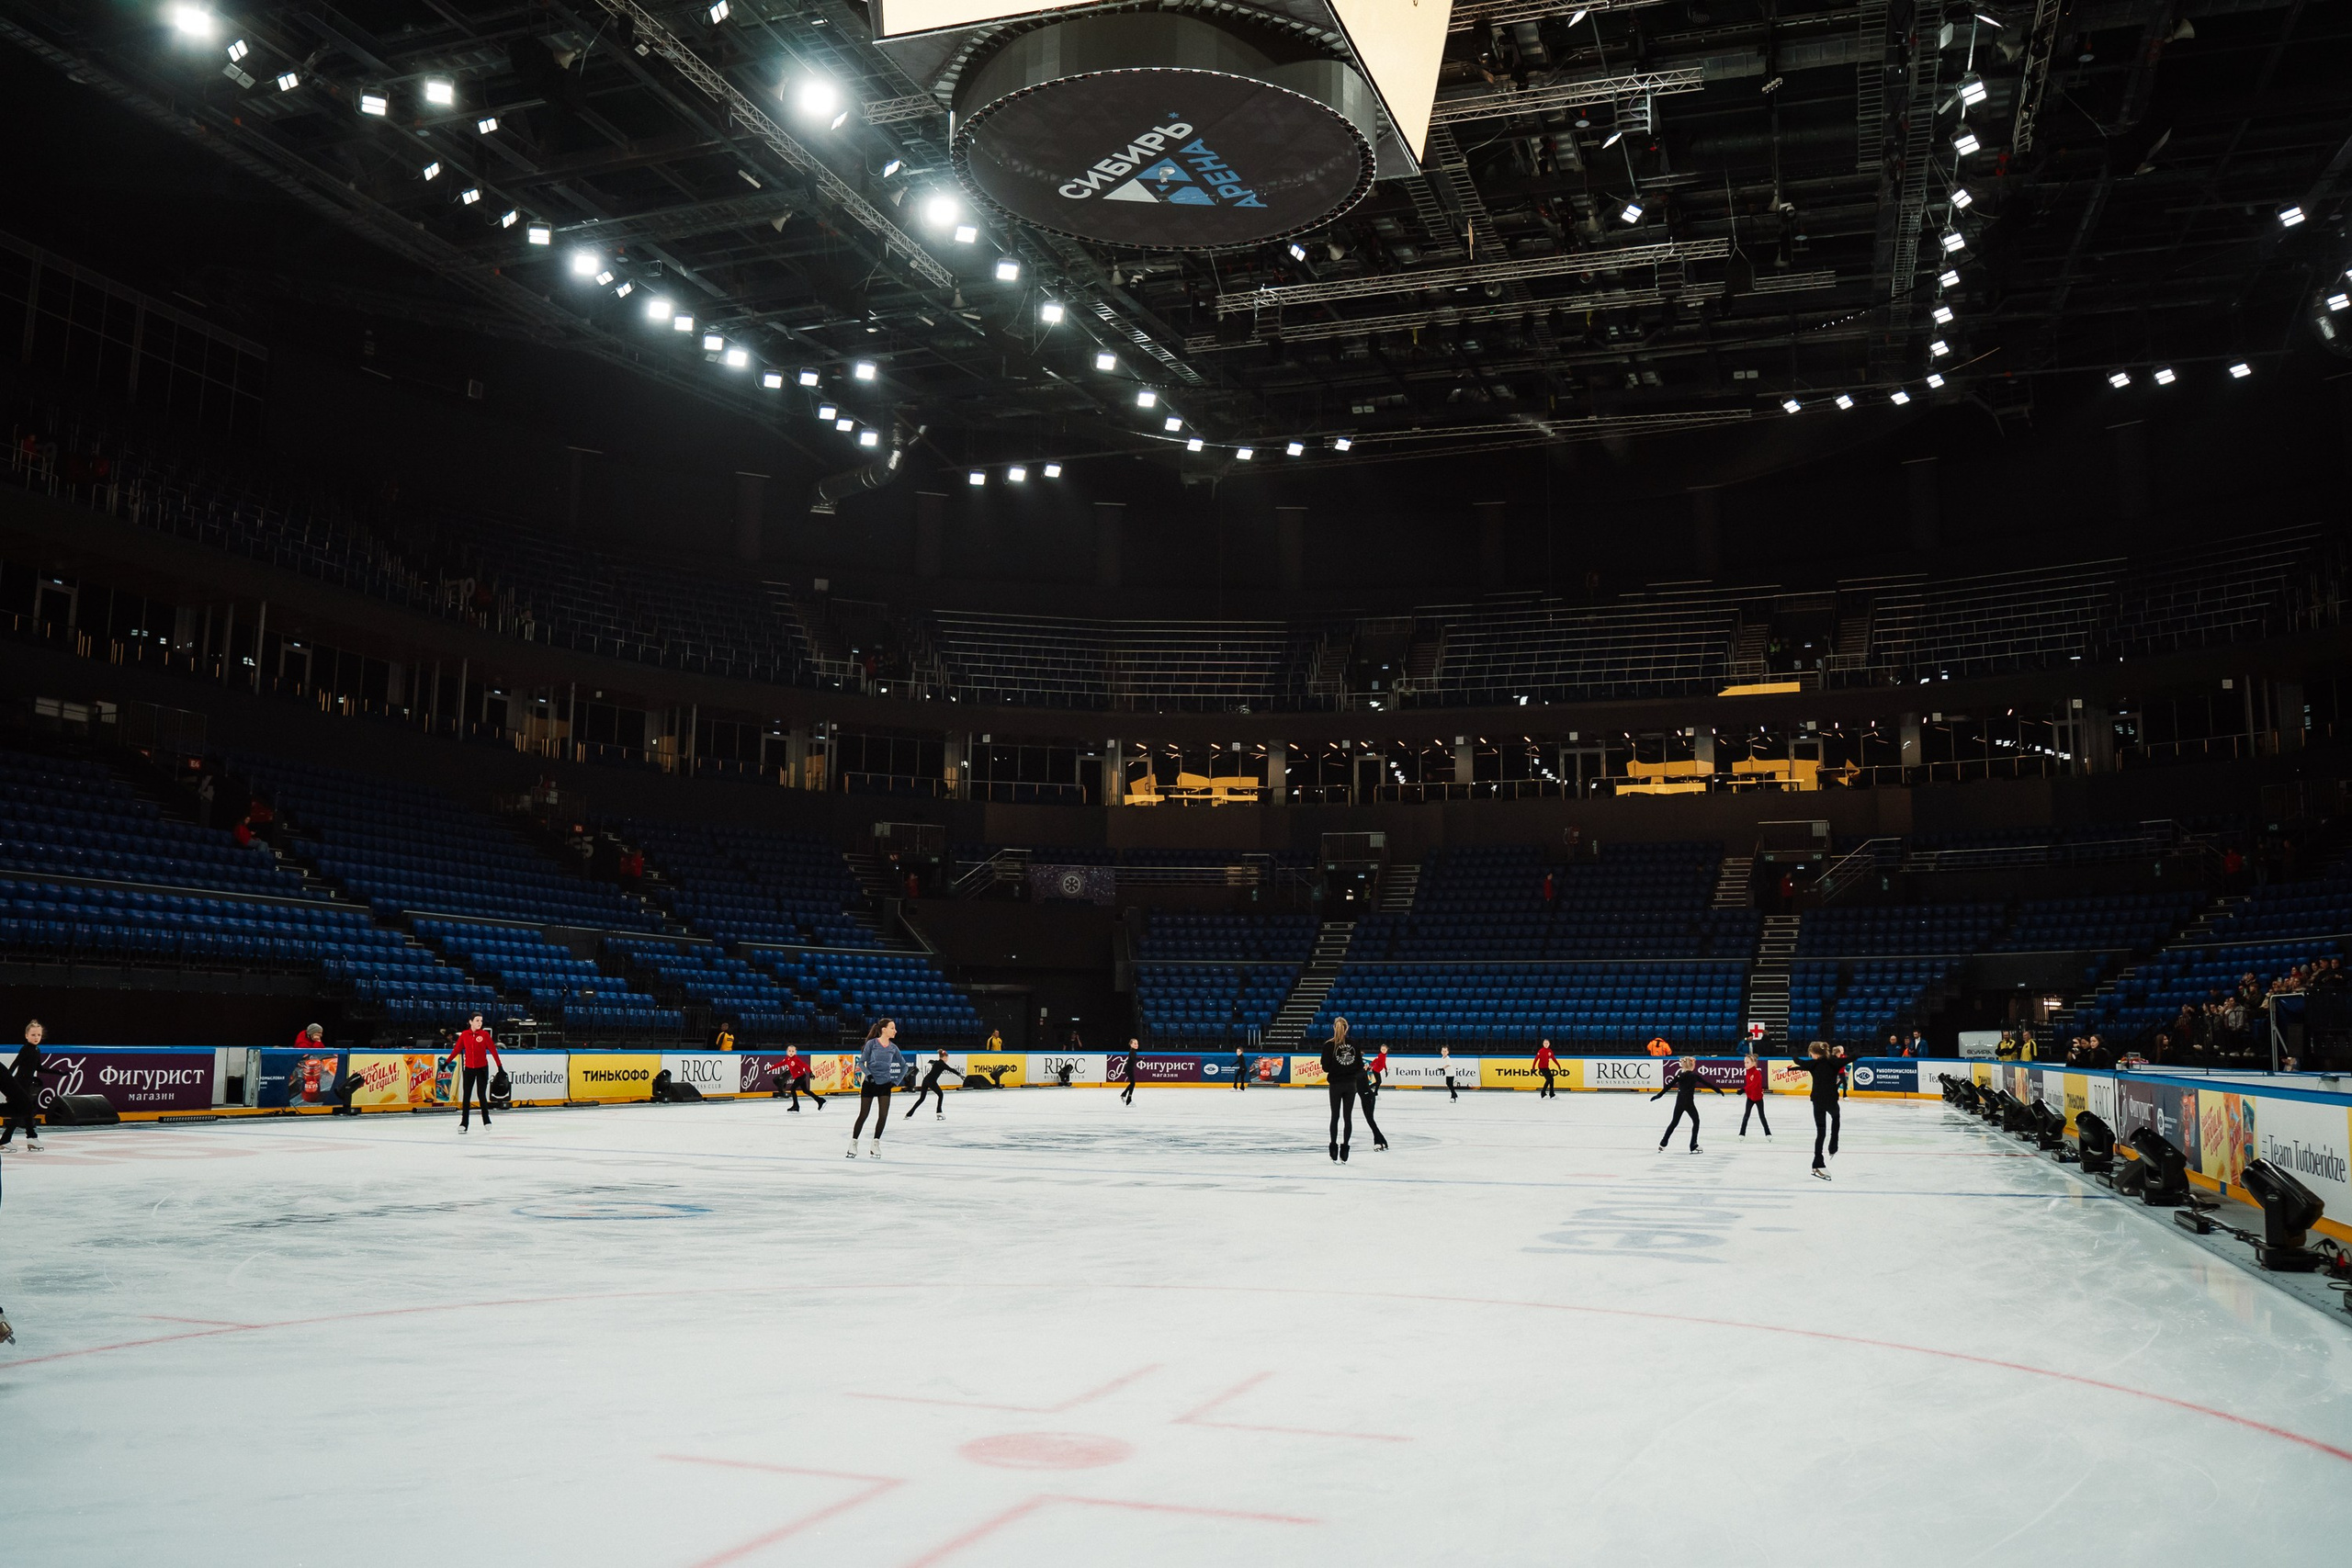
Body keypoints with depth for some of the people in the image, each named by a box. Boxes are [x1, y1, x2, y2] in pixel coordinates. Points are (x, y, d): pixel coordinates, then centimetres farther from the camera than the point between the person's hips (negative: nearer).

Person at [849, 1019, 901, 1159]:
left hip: (885, 1085, 3)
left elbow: (904, 1065, 13)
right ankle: (853, 1142, 19)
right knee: (863, 1115, 3)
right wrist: (868, 1074, -19)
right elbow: (861, 1062, -6)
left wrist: (896, 1081, 5)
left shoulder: (893, 1047, 3)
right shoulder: (872, 1043, -8)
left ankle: (875, 1144, 7)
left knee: (883, 1116, -6)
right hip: (869, 1084, -3)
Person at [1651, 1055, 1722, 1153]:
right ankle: (1693, 1146, 8)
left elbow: (1669, 1085, -2)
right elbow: (1707, 1083, 0)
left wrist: (1659, 1095, 1)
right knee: (1696, 1121, 12)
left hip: (1679, 1102, 5)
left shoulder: (1679, 1075, 2)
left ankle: (1663, 1144, 14)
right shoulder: (1694, 1075, -8)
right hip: (1688, 1102, -5)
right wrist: (1718, 1090, 12)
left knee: (1674, 1122, 15)